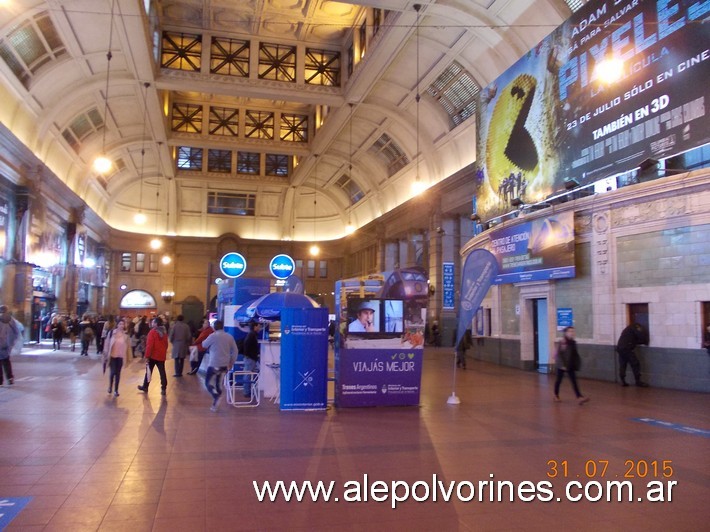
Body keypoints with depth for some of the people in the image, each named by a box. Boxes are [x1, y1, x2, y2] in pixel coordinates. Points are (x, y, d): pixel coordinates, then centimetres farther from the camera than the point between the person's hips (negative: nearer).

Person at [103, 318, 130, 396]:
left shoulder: (126, 334, -4)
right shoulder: (111, 332, -9)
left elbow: (128, 346, 3)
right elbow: (107, 343, -3)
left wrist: (127, 358, 4)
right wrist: (106, 354, -2)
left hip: (121, 356, 2)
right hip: (112, 355, -1)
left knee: (118, 373, 7)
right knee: (112, 372, -3)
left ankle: (116, 390, 17)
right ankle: (110, 386, 26)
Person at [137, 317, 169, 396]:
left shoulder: (152, 332, -14)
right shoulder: (164, 332, 7)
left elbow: (149, 345, -18)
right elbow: (166, 344, 14)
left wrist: (147, 356, -16)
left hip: (153, 356, -5)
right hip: (162, 356, 5)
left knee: (149, 372, 10)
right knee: (162, 372, 4)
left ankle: (145, 387, 22)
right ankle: (163, 389, 1)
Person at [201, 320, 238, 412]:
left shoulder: (213, 336, -10)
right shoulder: (229, 337, 4)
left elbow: (204, 345, 7)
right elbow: (235, 350, 6)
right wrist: (232, 362, 14)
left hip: (214, 364, -5)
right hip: (225, 365, 5)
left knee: (208, 383, 6)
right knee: (219, 384, 13)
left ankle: (217, 396, -18)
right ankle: (215, 404, 15)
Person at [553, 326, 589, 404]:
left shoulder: (573, 342, 3)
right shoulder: (561, 342, -15)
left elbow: (575, 354, 11)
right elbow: (558, 354, -16)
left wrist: (577, 363, 4)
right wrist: (562, 365, -20)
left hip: (571, 365, 5)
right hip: (562, 365, -5)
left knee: (574, 381, -3)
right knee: (559, 380, 10)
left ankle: (579, 398, -12)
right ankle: (556, 395, 27)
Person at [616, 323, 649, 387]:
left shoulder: (628, 328, 30)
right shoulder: (636, 327, 5)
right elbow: (641, 336, -7)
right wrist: (645, 342, 9)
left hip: (619, 347, 8)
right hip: (627, 349, -8)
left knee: (622, 365, 9)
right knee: (635, 364, -2)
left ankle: (623, 381, 9)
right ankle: (638, 381, -1)